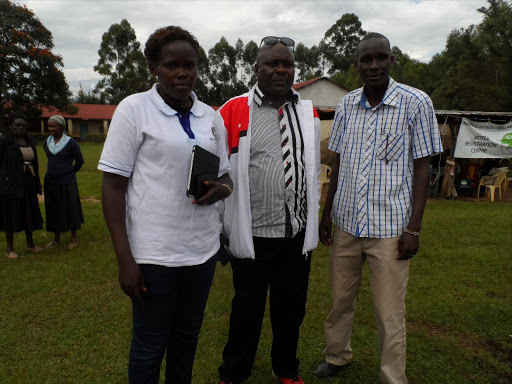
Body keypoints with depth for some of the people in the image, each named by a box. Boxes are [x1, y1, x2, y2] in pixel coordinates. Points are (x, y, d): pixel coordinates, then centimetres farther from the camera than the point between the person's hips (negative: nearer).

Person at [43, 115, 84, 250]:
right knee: (53, 210, 12)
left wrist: (69, 173, 5)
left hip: (67, 183, -5)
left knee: (70, 209, 3)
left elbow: (80, 161, -2)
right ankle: (56, 237, 26)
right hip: (50, 182, 5)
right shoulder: (46, 142, 5)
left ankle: (74, 238, 17)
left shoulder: (70, 143, -10)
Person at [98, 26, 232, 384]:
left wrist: (221, 190, -10)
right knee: (150, 346, 11)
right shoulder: (133, 109, -6)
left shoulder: (211, 116, 7)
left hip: (203, 249, 4)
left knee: (187, 338, 19)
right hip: (154, 254, -4)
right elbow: (113, 186, -7)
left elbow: (226, 177, 16)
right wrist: (125, 259, -12)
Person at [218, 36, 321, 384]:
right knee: (248, 308, 11)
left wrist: (314, 216, 13)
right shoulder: (233, 111, -5)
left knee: (291, 307, 18)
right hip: (252, 233, -3)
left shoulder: (309, 113, 8)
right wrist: (219, 225, -5)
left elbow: (315, 169, 14)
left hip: (298, 231, 4)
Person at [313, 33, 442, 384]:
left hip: (390, 227, -3)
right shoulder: (346, 105, 7)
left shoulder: (416, 103, -4)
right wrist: (327, 213, 10)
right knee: (340, 301, 17)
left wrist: (414, 228, -9)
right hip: (346, 223, 4)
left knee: (390, 314, 5)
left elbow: (422, 167, -4)